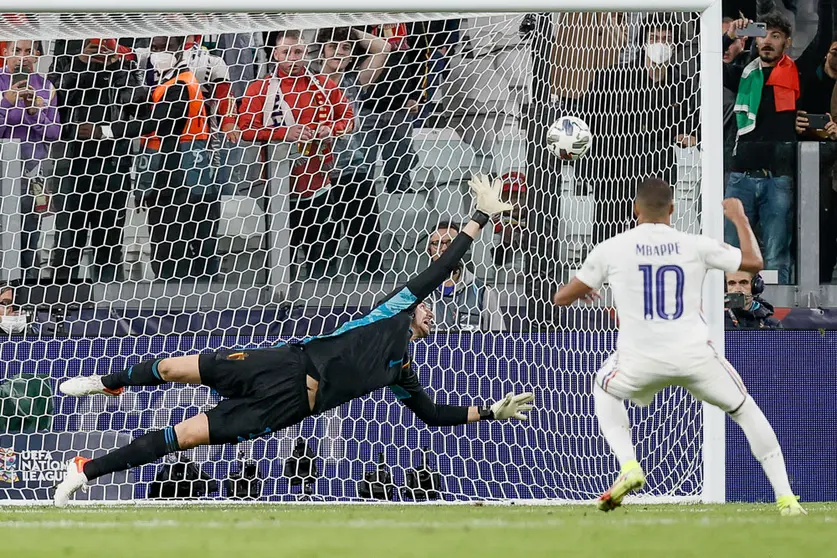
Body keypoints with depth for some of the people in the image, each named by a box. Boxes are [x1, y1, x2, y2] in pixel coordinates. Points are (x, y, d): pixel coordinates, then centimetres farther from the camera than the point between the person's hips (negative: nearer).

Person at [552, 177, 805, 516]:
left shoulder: (611, 250, 1)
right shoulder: (696, 246, 2)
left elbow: (562, 298, 10)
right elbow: (754, 262, 11)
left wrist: (582, 291, 34)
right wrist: (739, 218, 27)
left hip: (640, 360, 0)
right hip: (696, 357, 0)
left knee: (604, 389, 32)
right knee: (745, 409, 21)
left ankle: (628, 466, 10)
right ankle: (785, 498, 13)